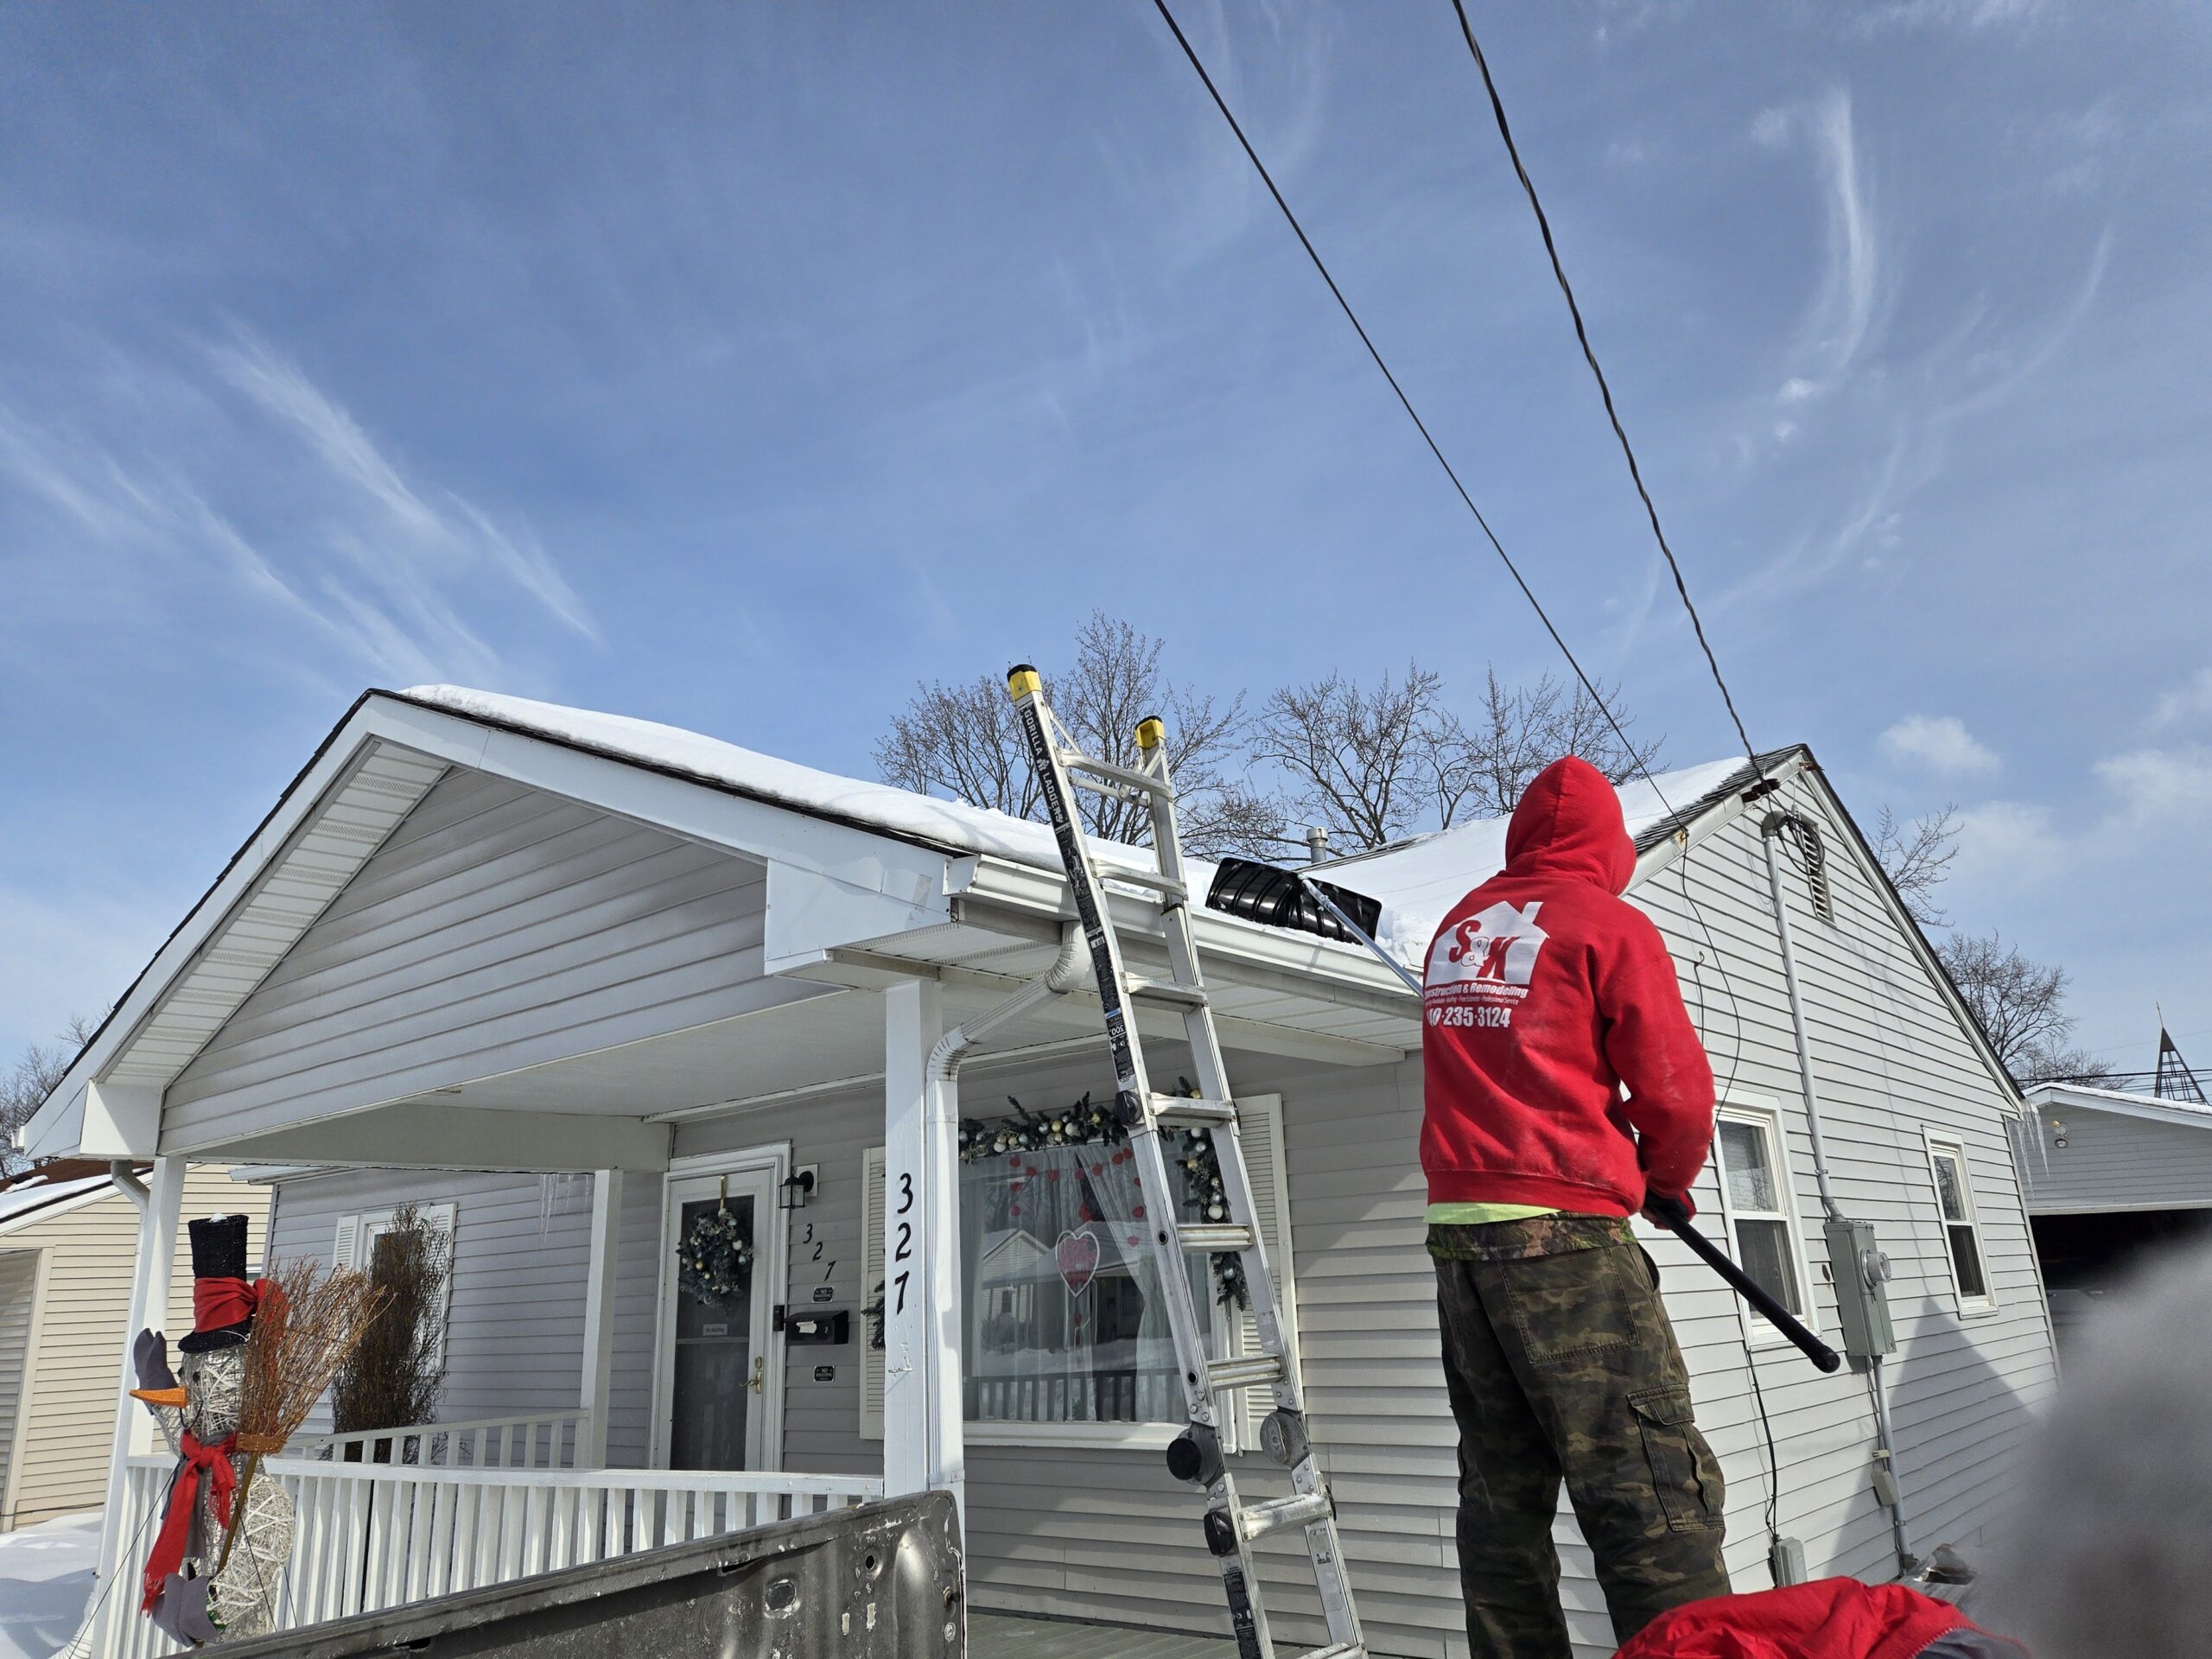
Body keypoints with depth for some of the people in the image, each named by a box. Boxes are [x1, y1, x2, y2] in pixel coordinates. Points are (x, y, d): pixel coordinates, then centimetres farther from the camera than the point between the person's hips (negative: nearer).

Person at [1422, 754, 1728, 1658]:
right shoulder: (1608, 923, -2)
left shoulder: (1457, 926, 16)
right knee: (1652, 1494, -5)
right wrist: (1668, 1178, 14)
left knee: (1501, 1501, 10)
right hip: (1566, 1233, -6)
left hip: (1458, 1233, 6)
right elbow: (1677, 1093, -6)